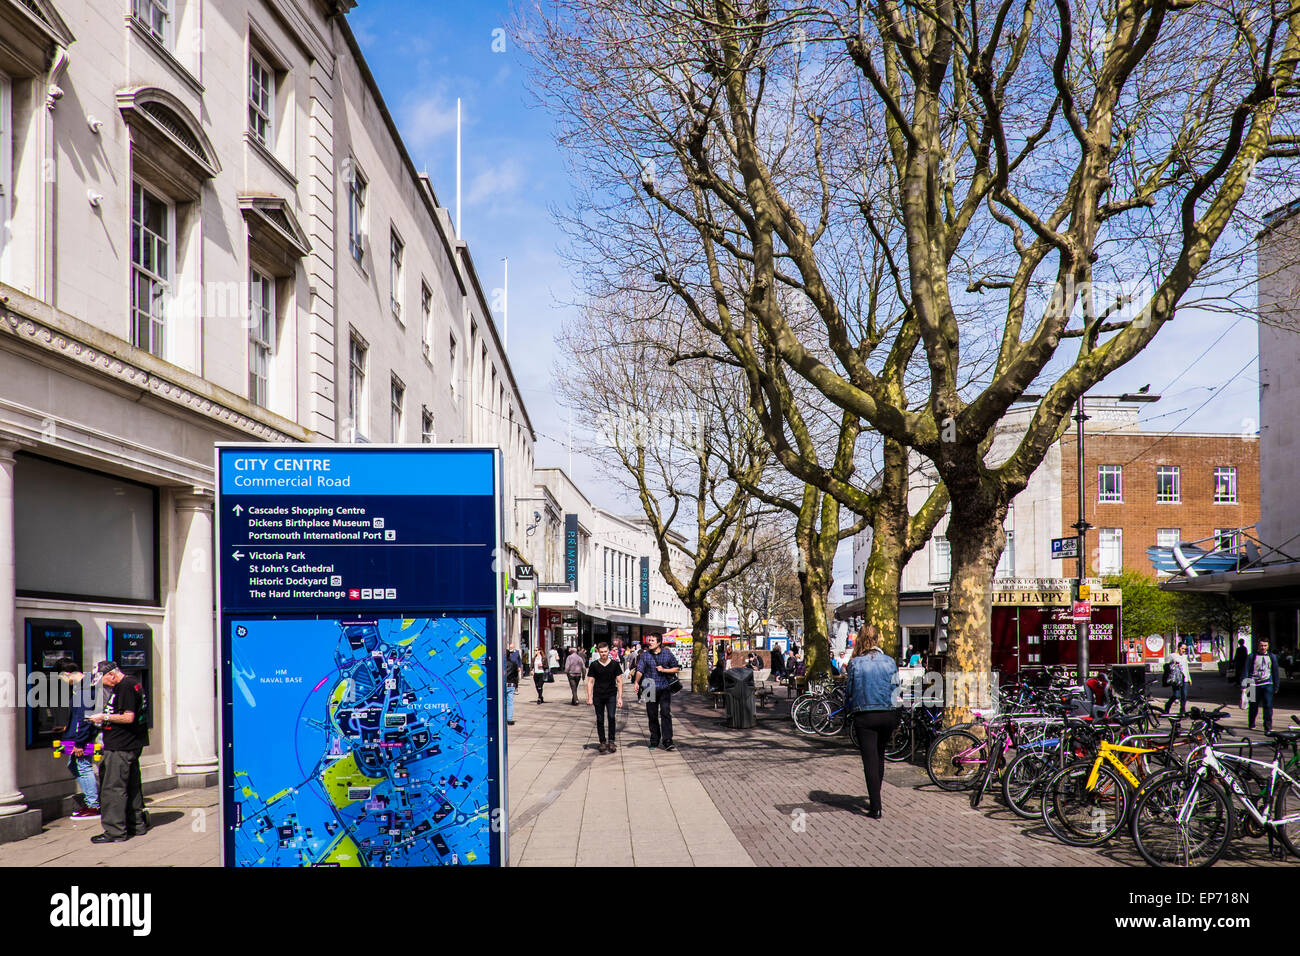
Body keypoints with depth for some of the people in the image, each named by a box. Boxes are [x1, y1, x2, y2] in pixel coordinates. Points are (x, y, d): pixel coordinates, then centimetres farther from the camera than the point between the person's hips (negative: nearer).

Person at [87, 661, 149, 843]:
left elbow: (128, 717, -24)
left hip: (121, 747, -11)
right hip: (132, 744, 11)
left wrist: (104, 717, -14)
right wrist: (105, 719, 16)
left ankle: (115, 831, -5)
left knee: (113, 788, -6)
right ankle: (138, 824, 24)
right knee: (132, 786, 17)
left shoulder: (125, 687, -17)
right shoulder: (134, 683, 14)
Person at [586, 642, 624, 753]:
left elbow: (619, 681, 7)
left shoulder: (614, 664, 3)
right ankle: (602, 742, 14)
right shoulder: (594, 665, 3)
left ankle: (611, 741, -7)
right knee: (600, 720, 5)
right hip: (598, 696, 1)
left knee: (611, 717, -14)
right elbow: (590, 682, 6)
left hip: (611, 695, -1)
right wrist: (589, 698, 0)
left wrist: (620, 697, 1)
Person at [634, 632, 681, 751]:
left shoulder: (667, 654, 4)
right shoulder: (645, 655, 4)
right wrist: (637, 683, -24)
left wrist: (664, 670, -7)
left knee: (666, 713, -10)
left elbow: (676, 668, 9)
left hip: (665, 688, -1)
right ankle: (654, 740, 20)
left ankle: (667, 742, -12)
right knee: (652, 715, 7)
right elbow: (640, 670, -7)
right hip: (650, 690, 1)